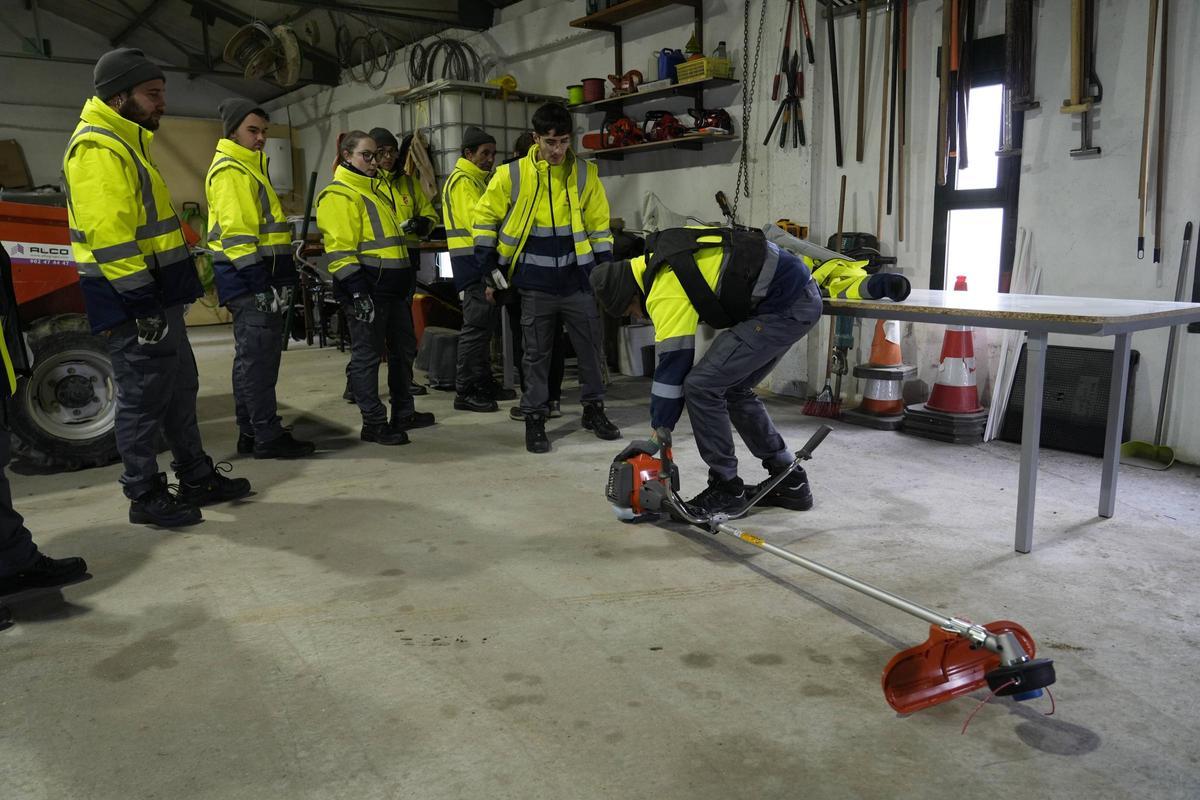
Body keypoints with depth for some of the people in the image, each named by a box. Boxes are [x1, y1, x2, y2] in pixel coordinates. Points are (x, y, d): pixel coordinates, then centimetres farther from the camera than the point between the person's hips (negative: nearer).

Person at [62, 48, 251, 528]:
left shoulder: (124, 144, 19)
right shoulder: (97, 148, -14)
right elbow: (108, 234, -23)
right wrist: (140, 301, -25)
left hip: (156, 294, 11)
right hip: (135, 301, -11)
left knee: (179, 388, 16)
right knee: (143, 396, -2)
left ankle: (196, 476, 27)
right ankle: (145, 496, 9)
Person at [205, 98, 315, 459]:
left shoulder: (251, 167, 23)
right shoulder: (230, 171, -10)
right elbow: (235, 233, -18)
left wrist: (280, 278, 23)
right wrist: (259, 286, -23)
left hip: (260, 279, 11)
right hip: (250, 279, -11)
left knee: (252, 358, 13)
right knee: (258, 359, -9)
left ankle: (250, 433, 20)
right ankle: (268, 437, -6)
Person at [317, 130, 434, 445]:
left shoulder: (378, 188, 19)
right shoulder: (339, 195, -9)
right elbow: (339, 248, -17)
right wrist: (356, 290, -23)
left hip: (394, 284, 10)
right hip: (366, 286, -10)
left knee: (403, 348, 16)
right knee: (368, 354, -2)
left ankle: (404, 413, 28)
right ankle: (373, 423, 6)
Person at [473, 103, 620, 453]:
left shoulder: (585, 174, 1)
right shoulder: (512, 175, -3)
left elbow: (599, 226, 8)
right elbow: (485, 217, 6)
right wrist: (490, 264, 0)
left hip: (578, 280, 2)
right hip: (535, 285, -1)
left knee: (590, 347, 9)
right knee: (536, 354, 6)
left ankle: (594, 410, 26)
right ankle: (534, 420, 16)